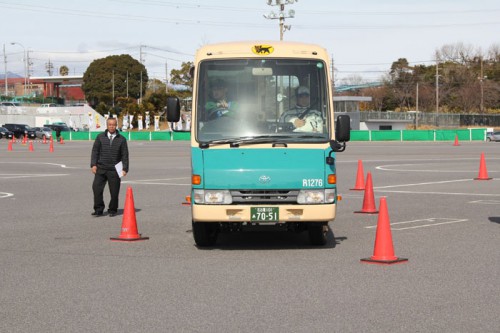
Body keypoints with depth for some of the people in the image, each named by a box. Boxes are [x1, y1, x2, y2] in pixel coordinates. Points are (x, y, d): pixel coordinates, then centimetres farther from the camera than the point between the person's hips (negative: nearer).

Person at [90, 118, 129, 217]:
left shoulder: (121, 139, 5)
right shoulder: (100, 137, 8)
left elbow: (125, 155, 4)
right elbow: (95, 151, 7)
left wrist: (125, 169, -4)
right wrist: (93, 164, -4)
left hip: (114, 170, -1)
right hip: (101, 168, 1)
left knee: (114, 192, 1)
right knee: (96, 188, -11)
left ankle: (112, 210, 17)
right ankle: (99, 210, -2)